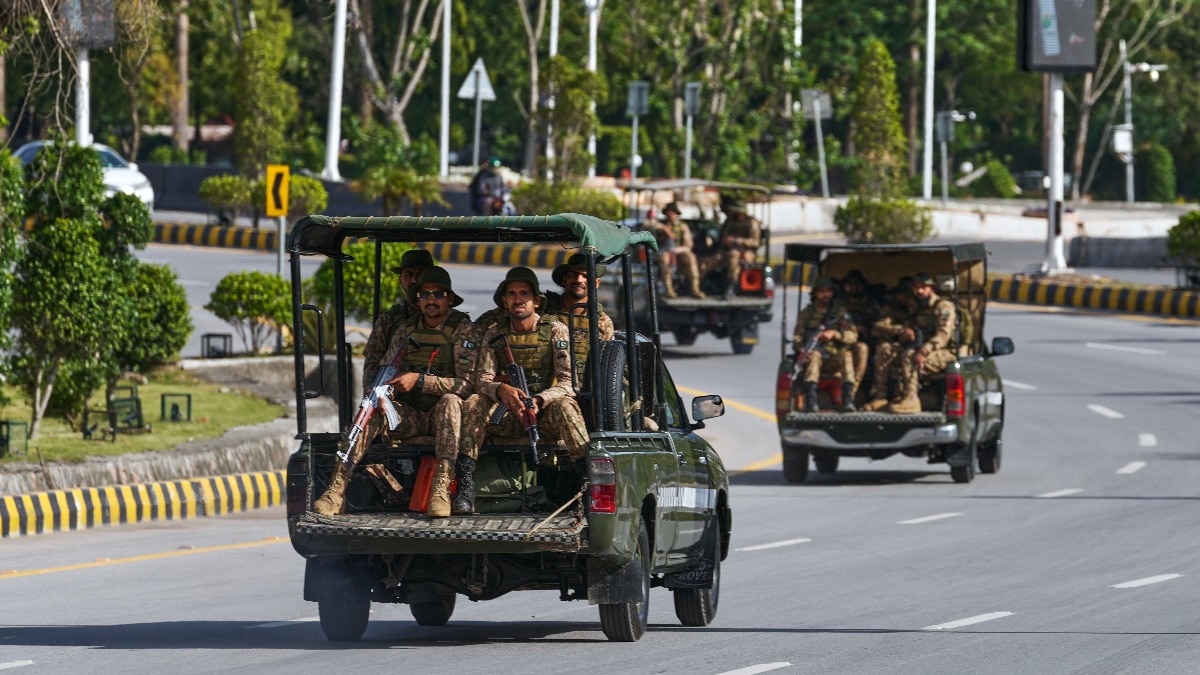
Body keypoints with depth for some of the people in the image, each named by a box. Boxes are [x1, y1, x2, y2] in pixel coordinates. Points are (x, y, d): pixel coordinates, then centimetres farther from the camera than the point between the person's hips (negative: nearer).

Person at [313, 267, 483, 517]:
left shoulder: (463, 330, -5)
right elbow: (387, 372, 9)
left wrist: (419, 380, -22)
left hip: (444, 419, -4)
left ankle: (441, 488, -46)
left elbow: (468, 385, -14)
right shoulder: (407, 328, 9)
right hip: (409, 416, 4)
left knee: (450, 401, -36)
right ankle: (336, 490, -35)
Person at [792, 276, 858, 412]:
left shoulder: (839, 313, 13)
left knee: (846, 355, -33)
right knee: (814, 355, -37)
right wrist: (800, 348, -15)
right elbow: (797, 338, 9)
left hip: (835, 359, 1)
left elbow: (853, 336, 3)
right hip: (814, 357, -1)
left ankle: (848, 400, -42)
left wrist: (834, 334, -15)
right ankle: (810, 401, -51)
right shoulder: (806, 313, 14)